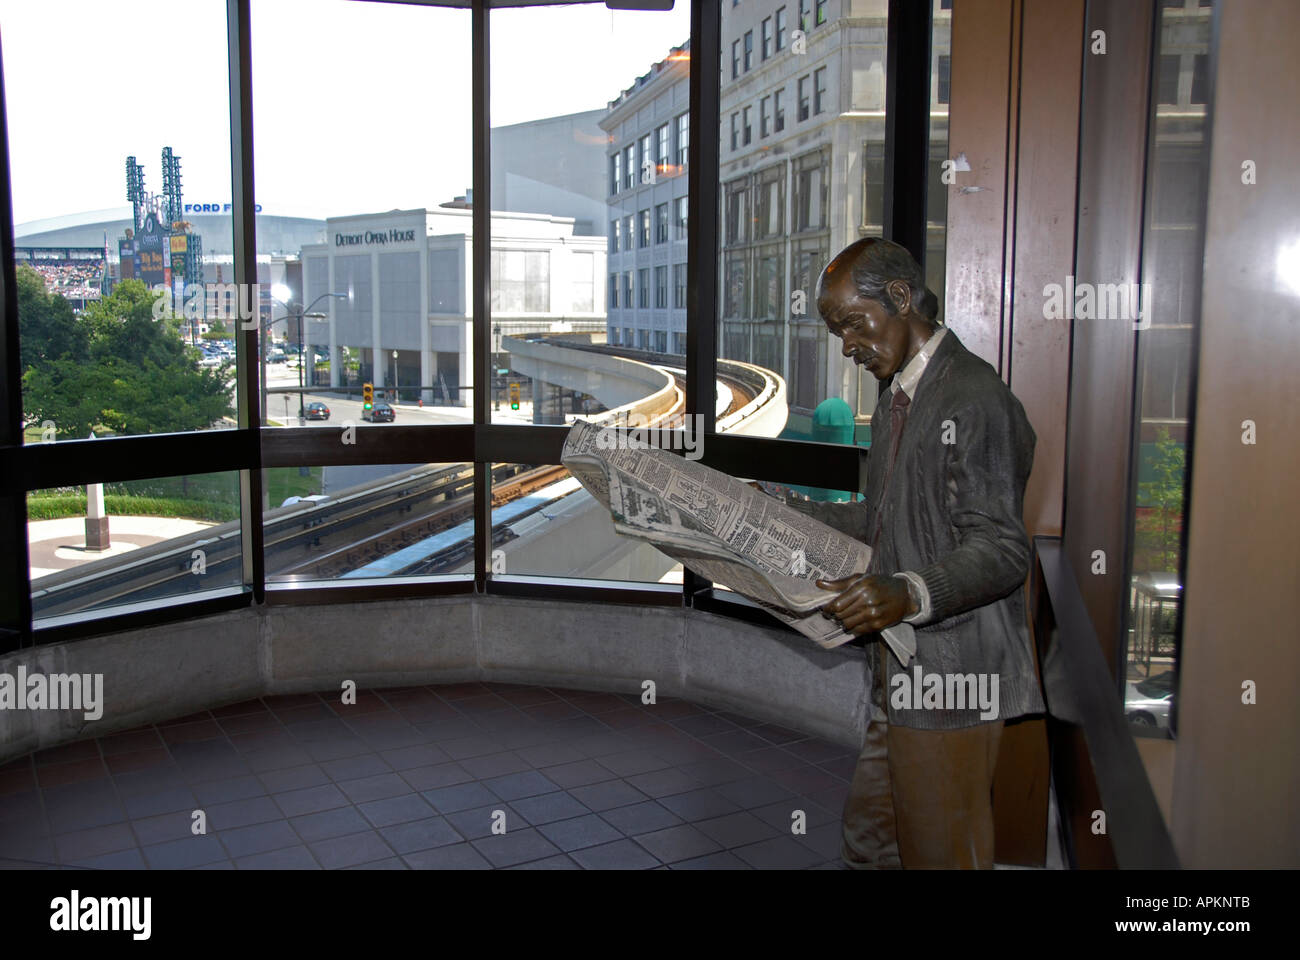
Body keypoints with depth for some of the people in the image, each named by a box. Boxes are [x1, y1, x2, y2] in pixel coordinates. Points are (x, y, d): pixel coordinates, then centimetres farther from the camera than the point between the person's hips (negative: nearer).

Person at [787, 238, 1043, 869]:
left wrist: (910, 594, -37)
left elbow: (1001, 549, -22)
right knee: (868, 840, 18)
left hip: (950, 677, -9)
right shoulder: (899, 399, 15)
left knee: (939, 854, 4)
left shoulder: (975, 398, -17)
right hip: (899, 674, 10)